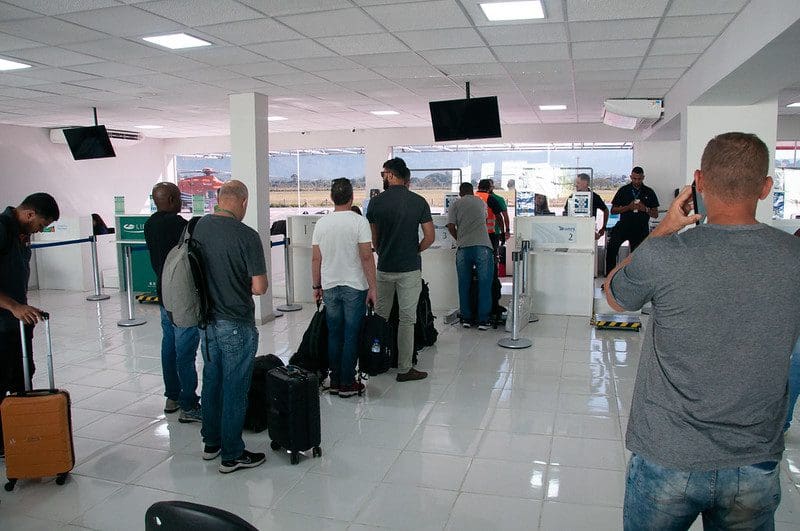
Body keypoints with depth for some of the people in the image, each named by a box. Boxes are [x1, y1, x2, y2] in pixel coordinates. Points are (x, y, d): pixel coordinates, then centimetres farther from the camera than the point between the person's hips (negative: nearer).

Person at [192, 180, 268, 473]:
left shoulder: (199, 226, -1)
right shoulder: (246, 236, -19)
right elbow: (260, 287, -18)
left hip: (208, 319, 7)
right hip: (236, 324, -6)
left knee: (212, 381, 19)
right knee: (235, 389, 5)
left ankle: (211, 442, 34)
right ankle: (232, 455, 16)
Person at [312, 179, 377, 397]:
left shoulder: (321, 223, 3)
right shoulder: (359, 221, -9)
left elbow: (315, 259, 5)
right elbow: (366, 257, -13)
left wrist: (316, 286, 15)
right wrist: (372, 288, -8)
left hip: (329, 288, 4)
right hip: (355, 288, -4)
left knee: (334, 335, 12)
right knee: (351, 336, 3)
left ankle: (335, 382, 19)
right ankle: (347, 384, 8)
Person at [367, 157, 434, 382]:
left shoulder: (376, 202, -2)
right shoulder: (418, 201, -5)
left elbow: (373, 238, 6)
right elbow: (429, 237, -6)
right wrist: (414, 251, 10)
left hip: (384, 268, 2)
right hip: (410, 269, -1)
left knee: (379, 317, 15)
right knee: (407, 319, 4)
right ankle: (404, 369, 8)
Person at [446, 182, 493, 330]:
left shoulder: (455, 205, 12)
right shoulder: (481, 202, 19)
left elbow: (451, 226, 3)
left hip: (464, 248, 0)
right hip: (483, 246, 0)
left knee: (464, 285, 10)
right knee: (484, 284, 2)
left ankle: (466, 318, 14)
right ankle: (483, 320, 2)